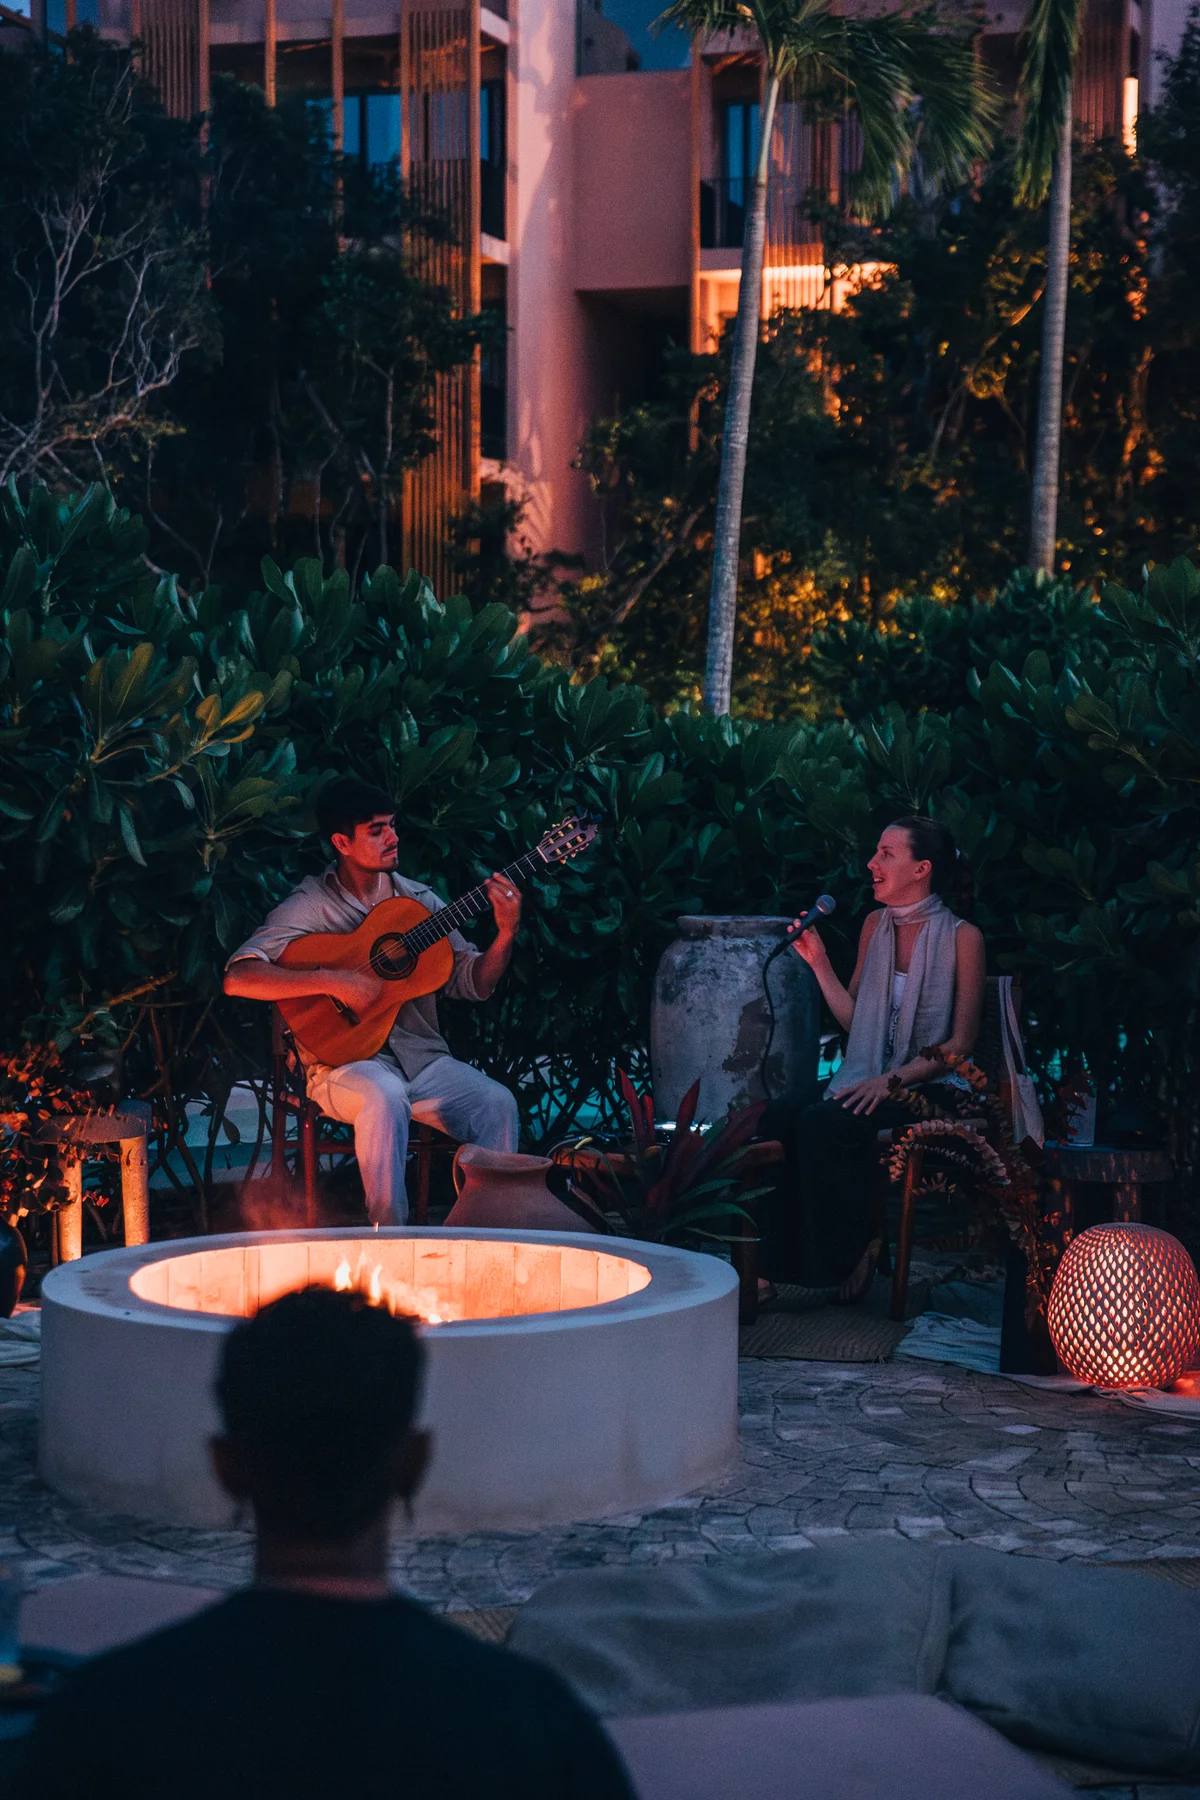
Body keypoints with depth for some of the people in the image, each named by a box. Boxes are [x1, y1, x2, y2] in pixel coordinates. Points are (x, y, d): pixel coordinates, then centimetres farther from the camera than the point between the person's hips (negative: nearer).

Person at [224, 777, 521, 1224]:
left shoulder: (419, 900, 11)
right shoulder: (311, 905, -4)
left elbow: (473, 983, 11)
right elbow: (238, 978, -16)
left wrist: (506, 933, -8)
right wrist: (333, 980, -23)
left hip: (422, 1057, 4)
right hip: (345, 1063, -4)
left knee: (496, 1102, -23)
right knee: (385, 1097, -38)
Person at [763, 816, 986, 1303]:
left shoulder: (962, 938, -5)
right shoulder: (876, 925, 13)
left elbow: (961, 1042, -7)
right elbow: (854, 1020, 14)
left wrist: (892, 1079, -18)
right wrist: (819, 962, 3)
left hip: (931, 1086, -5)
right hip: (870, 1080, 5)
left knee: (821, 1125, -31)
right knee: (780, 1122, -25)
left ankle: (853, 1251, -13)